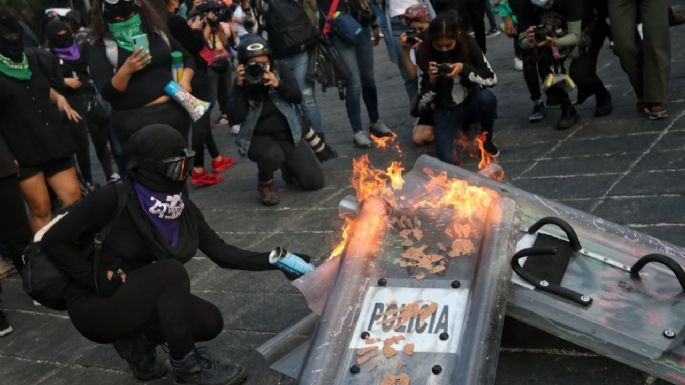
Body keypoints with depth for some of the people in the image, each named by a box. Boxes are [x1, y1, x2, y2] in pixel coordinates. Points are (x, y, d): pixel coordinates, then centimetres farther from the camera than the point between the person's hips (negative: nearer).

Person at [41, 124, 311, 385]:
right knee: (170, 272, -30)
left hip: (141, 300, 6)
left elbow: (222, 253, -1)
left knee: (210, 322, -12)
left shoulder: (184, 209, -4)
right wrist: (98, 281, -22)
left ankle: (138, 341, 11)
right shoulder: (115, 199, -23)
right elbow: (54, 241, -18)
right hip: (98, 307, -6)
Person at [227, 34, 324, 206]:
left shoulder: (279, 70, -4)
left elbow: (297, 98, -9)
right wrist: (239, 86, -27)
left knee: (315, 181, -6)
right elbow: (236, 116, -20)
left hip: (288, 135, 3)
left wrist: (278, 85, -25)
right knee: (272, 155, -40)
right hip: (259, 138, -3)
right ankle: (265, 183, -4)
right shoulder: (242, 82, -8)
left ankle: (288, 166, 29)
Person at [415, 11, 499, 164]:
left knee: (487, 98, -35)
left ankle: (486, 138, -3)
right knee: (448, 159, -24)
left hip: (470, 104, 1)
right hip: (445, 111, -1)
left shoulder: (469, 44, -14)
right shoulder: (424, 54, -15)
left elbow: (492, 78, -14)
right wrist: (431, 79, -31)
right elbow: (424, 101, -11)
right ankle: (453, 134, 13)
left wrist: (464, 69, -28)